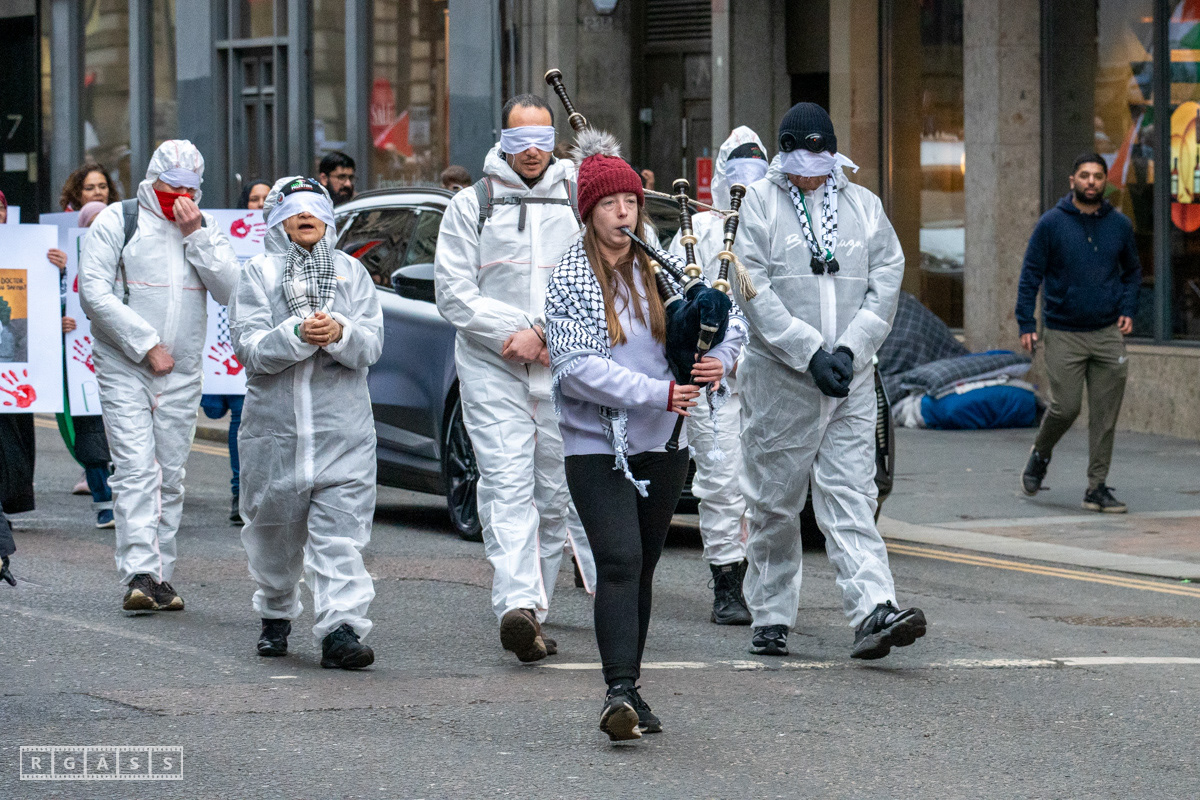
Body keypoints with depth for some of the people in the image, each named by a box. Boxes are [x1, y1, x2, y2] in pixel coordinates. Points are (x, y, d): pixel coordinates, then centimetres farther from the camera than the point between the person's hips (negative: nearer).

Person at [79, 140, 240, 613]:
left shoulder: (205, 231, 12)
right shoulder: (117, 221, -1)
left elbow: (229, 289, 0)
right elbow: (93, 290, -9)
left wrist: (196, 234, -9)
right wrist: (145, 344, -13)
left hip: (181, 376, 4)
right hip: (125, 367, -4)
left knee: (170, 476, 6)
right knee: (136, 470, -15)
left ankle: (160, 576, 12)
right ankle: (138, 574, -22)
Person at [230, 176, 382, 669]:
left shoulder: (351, 273, 11)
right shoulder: (259, 273, 6)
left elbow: (371, 346, 2)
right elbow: (249, 347, -6)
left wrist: (340, 334, -18)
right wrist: (298, 335, -22)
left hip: (343, 428, 0)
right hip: (275, 424, 0)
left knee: (341, 533, -11)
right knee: (275, 531, 11)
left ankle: (341, 629, -19)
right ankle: (276, 616, 32)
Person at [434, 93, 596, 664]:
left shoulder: (578, 203, 12)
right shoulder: (470, 207, 9)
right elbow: (454, 292, 2)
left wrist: (545, 335, -8)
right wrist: (514, 333, -8)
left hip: (565, 367, 2)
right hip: (491, 367, -2)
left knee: (557, 490, 3)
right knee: (507, 485, -14)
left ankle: (531, 603, 13)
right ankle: (518, 606, -27)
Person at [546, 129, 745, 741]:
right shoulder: (570, 278, -6)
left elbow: (731, 322, 15)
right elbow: (576, 367, -16)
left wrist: (719, 359, -9)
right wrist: (658, 393, -21)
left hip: (663, 444, 5)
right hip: (597, 445, -5)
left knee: (642, 568, 12)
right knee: (620, 562, -17)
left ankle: (629, 690, 21)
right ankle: (619, 693, -23)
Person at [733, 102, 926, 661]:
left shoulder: (864, 207, 10)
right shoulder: (759, 204, 0)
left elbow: (885, 286, 5)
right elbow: (757, 294, -9)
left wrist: (848, 350, -9)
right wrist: (811, 353, -15)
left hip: (849, 380, 2)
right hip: (779, 378, -2)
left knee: (851, 498, -6)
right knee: (773, 503, 6)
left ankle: (873, 613, -18)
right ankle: (770, 618, 17)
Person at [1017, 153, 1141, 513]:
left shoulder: (1120, 225, 6)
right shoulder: (1051, 224, -3)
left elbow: (1132, 271, 20)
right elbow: (1030, 275, -1)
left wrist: (1128, 309, 4)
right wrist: (1027, 325, -9)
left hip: (1108, 333, 3)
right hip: (1064, 334, -3)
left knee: (1105, 416, 0)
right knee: (1065, 408, -6)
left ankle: (1097, 487, 7)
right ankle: (1040, 454, 24)